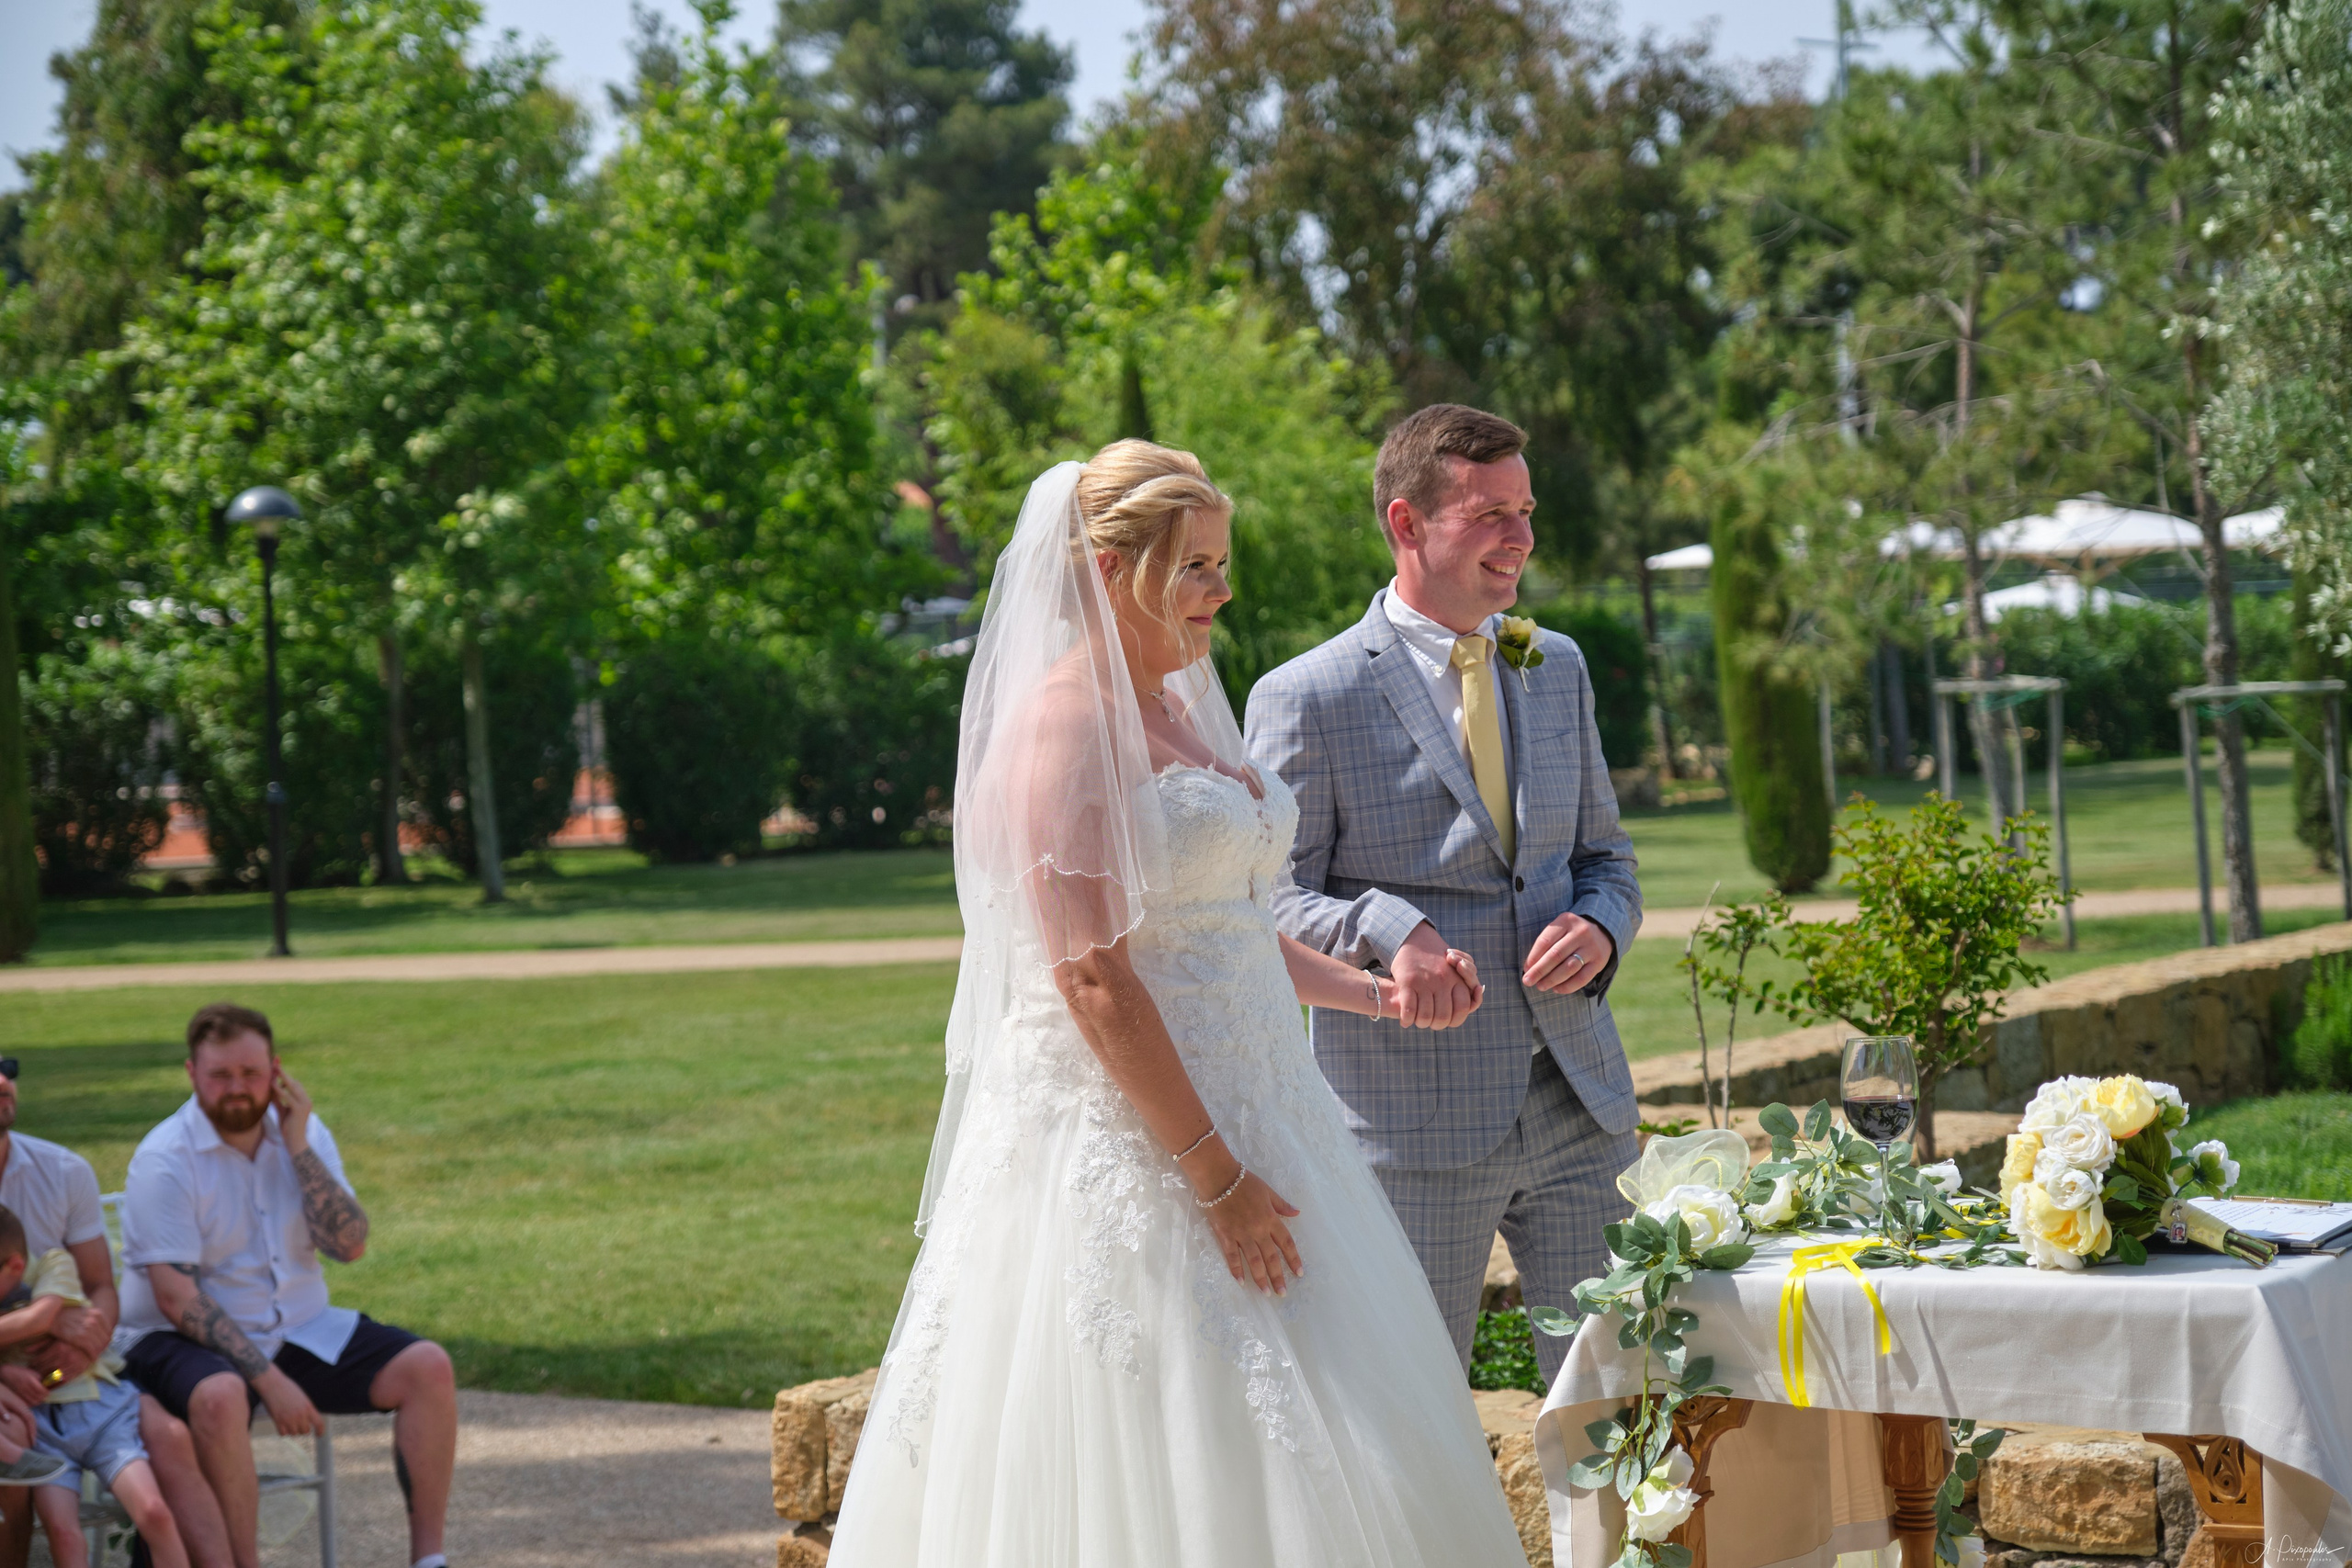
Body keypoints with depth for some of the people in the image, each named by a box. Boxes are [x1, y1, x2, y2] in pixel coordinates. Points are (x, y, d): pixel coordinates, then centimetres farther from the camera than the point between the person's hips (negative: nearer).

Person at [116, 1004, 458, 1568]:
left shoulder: (303, 1132, 4)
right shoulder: (164, 1160, -13)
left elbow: (350, 1246, -5)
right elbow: (176, 1297, -19)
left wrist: (298, 1145, -13)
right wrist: (269, 1380, -24)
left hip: (300, 1330, 6)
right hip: (189, 1340, -6)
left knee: (428, 1367, -12)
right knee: (220, 1397, -39)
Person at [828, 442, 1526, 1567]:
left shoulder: (1177, 708, 15)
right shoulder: (1064, 725, -13)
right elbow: (1094, 980, -20)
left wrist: (1375, 993, 12)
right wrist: (1217, 1177, -21)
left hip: (1237, 1100, 9)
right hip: (1128, 1133, -9)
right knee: (1161, 1475, -7)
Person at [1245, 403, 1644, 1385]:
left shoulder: (1558, 668, 14)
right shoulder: (1307, 698, -5)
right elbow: (1271, 900, -4)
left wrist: (1600, 927, -4)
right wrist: (1384, 930, -24)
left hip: (1578, 1107, 5)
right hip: (1413, 1121, -5)